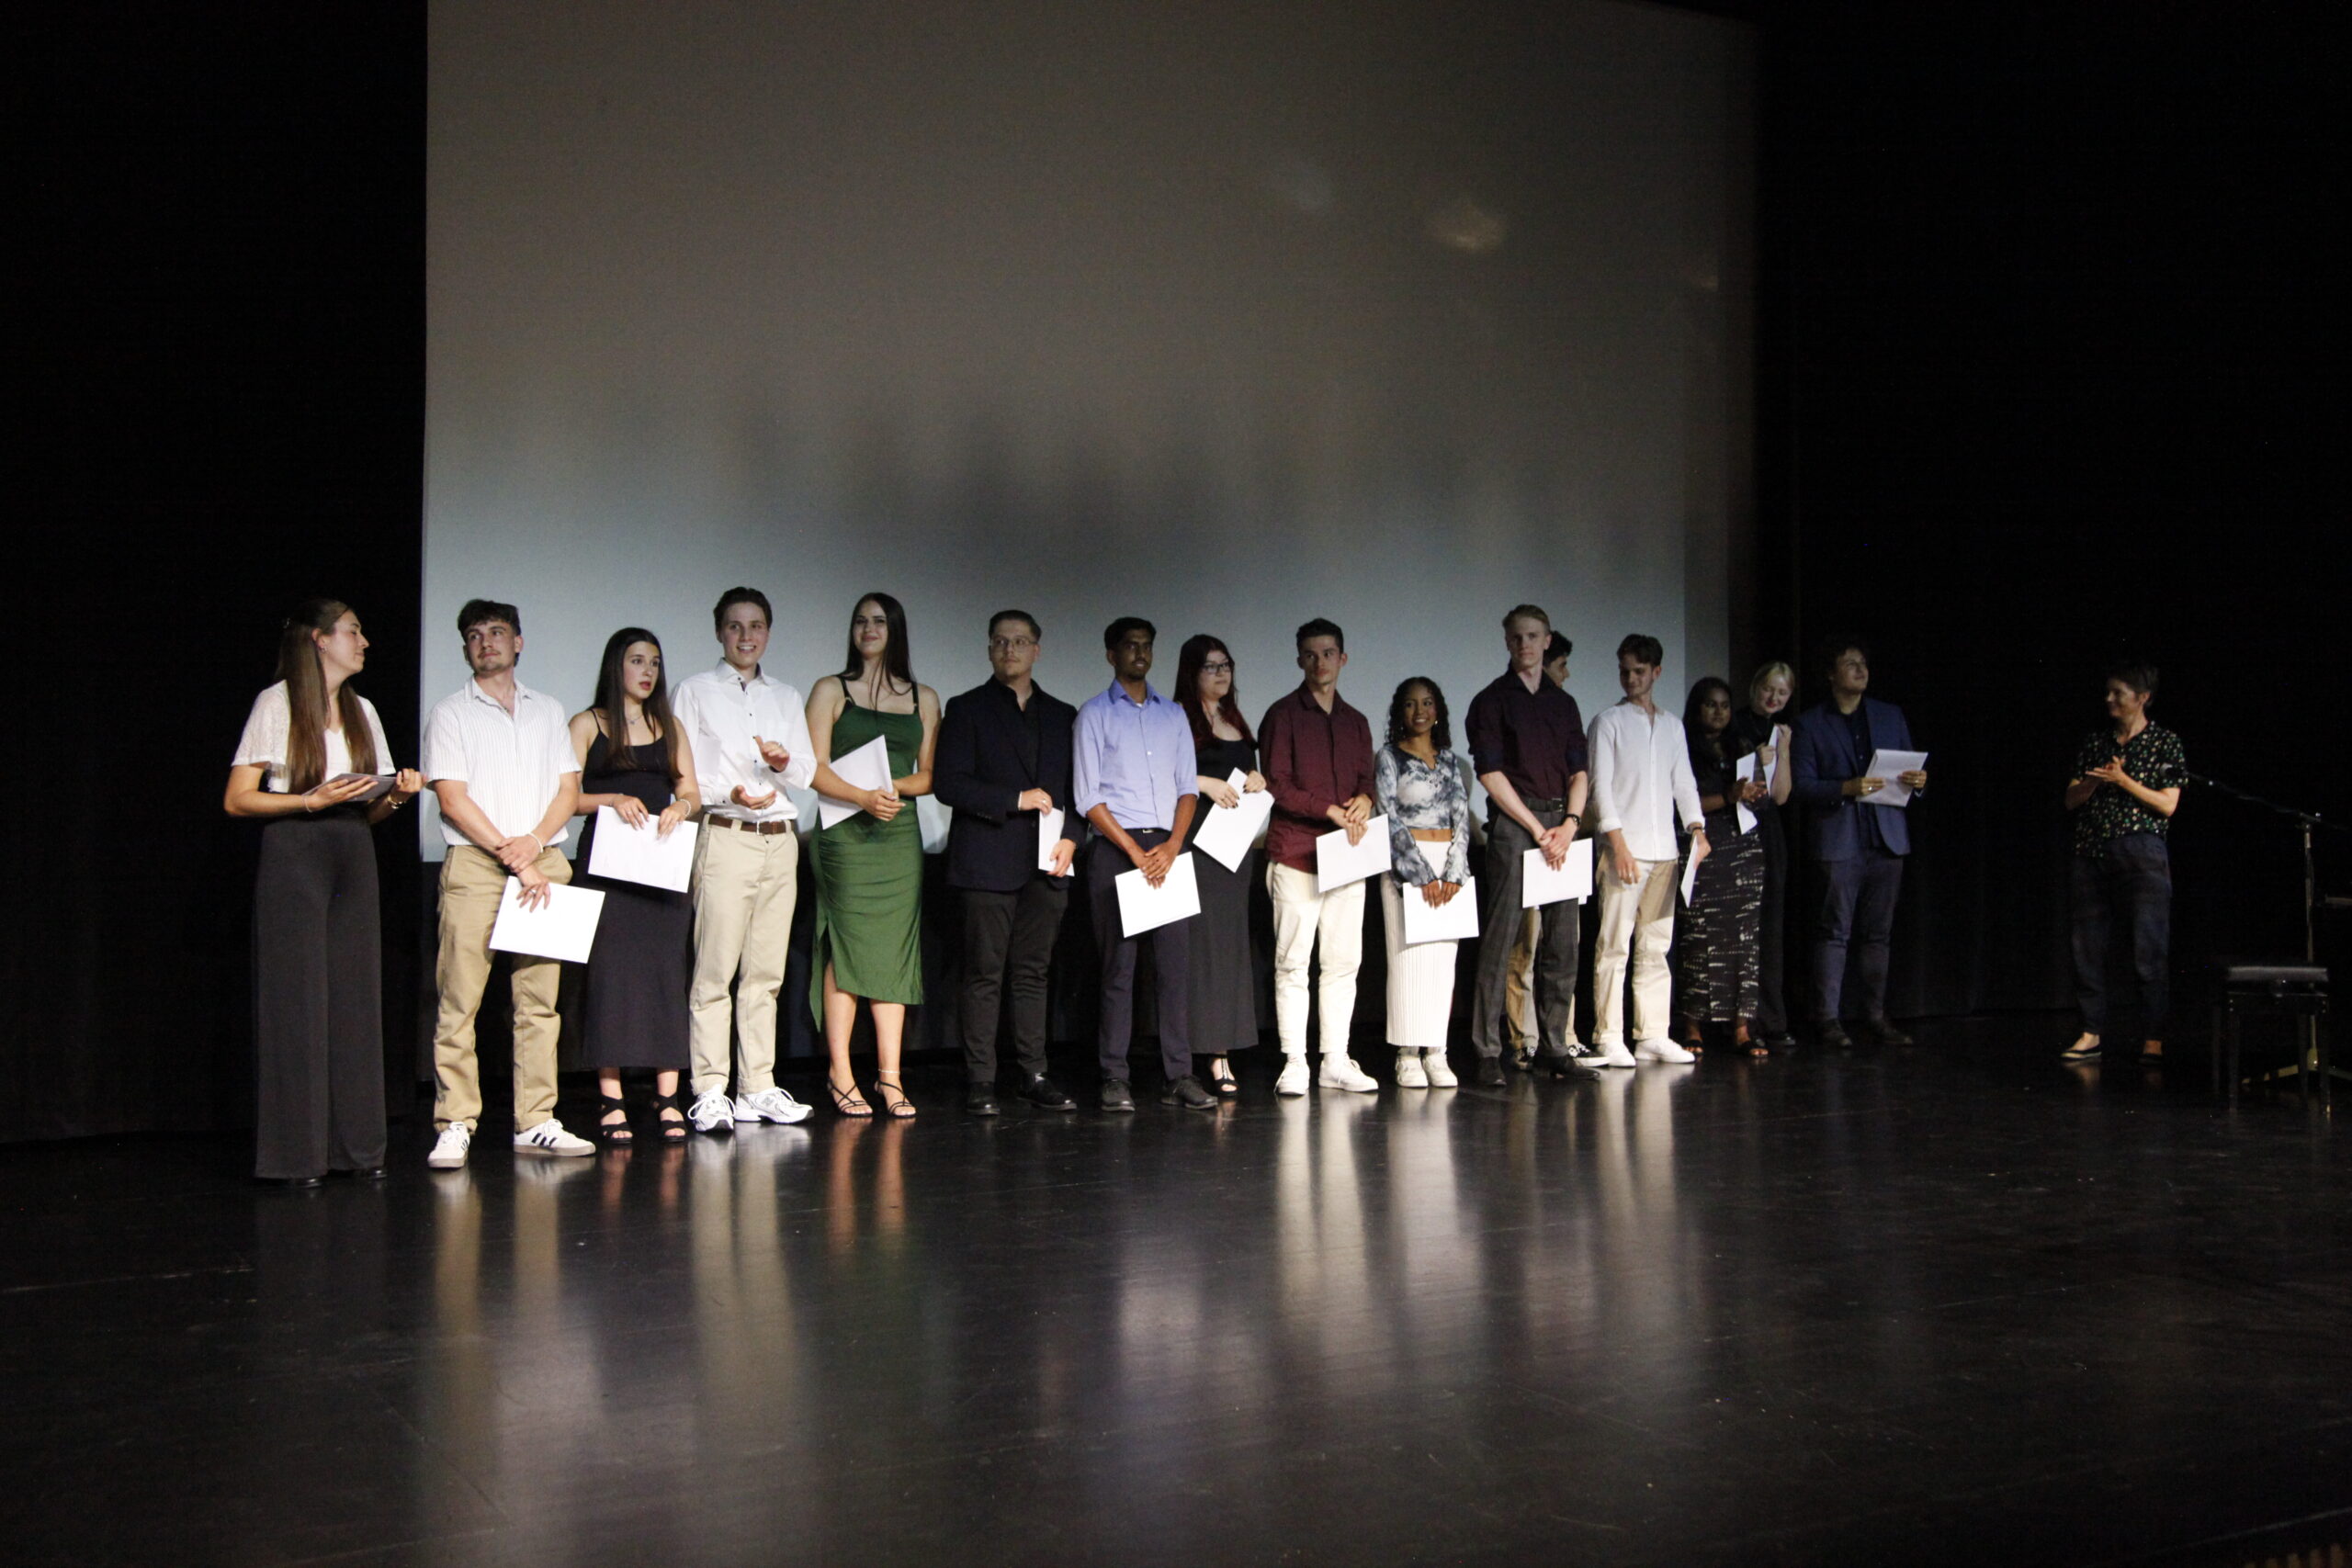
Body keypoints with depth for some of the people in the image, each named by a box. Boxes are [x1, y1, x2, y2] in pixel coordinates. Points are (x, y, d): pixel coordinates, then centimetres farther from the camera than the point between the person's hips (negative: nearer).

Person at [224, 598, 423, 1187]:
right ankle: (296, 1153, 0)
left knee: (355, 995, 4)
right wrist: (313, 800, -17)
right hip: (294, 852, -6)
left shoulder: (363, 711, 17)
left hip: (353, 855, 6)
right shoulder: (277, 704, -2)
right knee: (297, 998, -5)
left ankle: (355, 1145, 9)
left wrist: (395, 796, -2)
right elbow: (237, 800, -7)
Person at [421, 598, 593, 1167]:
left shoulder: (548, 710, 19)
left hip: (544, 862, 3)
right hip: (474, 864, -3)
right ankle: (454, 1126, -4)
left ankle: (536, 1123, 4)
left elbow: (568, 788, 12)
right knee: (459, 1000, -7)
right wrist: (513, 858, -9)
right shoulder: (450, 713, 7)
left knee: (540, 998, 1)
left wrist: (535, 842, -6)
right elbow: (452, 799, -2)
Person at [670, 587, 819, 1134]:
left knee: (766, 971, 5)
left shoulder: (787, 697, 19)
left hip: (781, 838, 4)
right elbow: (683, 774, -1)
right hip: (725, 837, -4)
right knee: (715, 970, -9)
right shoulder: (696, 691, 7)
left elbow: (807, 773, 15)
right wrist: (731, 793, -17)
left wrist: (783, 762, -7)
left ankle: (758, 1088, 9)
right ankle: (710, 1092, -7)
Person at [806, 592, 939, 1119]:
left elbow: (929, 775, 11)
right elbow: (815, 769, -2)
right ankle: (839, 1073, -1)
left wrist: (894, 786, -9)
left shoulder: (923, 698, 15)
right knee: (846, 947, -7)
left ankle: (890, 1075, 2)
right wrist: (864, 797, -17)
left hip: (900, 834, 3)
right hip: (845, 834, -3)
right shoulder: (830, 691, 7)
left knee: (895, 952, 0)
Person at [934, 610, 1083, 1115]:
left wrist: (1070, 836, -1)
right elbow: (949, 783, -4)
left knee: (1033, 972, 6)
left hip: (1046, 864, 4)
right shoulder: (966, 709, 5)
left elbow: (1075, 788, 17)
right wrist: (1015, 801, -12)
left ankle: (1034, 1075, 10)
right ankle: (979, 1081, 1)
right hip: (988, 861, -3)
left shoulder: (1062, 715, 17)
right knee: (985, 974, -3)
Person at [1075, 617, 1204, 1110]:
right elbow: (1087, 796, -2)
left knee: (1177, 961, -2)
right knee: (1118, 965, -4)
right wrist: (1135, 851, -8)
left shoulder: (1173, 714, 17)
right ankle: (1114, 1078, 0)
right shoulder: (1095, 714, 5)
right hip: (1114, 848, -3)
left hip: (1167, 849, 4)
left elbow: (1188, 788, 12)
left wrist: (1171, 846, -4)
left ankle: (1179, 1076, 0)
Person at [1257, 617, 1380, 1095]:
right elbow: (1276, 785, -6)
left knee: (1344, 962, 5)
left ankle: (1336, 1061, 11)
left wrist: (1364, 801, -4)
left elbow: (1366, 781, 20)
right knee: (1292, 963, -4)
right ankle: (1294, 1063, 0)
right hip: (1297, 854, -5)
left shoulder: (1356, 722, 19)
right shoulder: (1283, 715, 1)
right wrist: (1330, 810, -14)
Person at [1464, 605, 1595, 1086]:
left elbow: (1578, 771, 14)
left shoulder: (1563, 703, 18)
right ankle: (1488, 1052, -6)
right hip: (1512, 823, -5)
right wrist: (1538, 830, -10)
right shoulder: (1492, 701, 3)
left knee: (1563, 940, 4)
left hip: (1561, 824, 5)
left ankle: (1553, 1047, 12)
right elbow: (1491, 774, -5)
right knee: (1499, 938, -8)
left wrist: (1570, 823, -4)